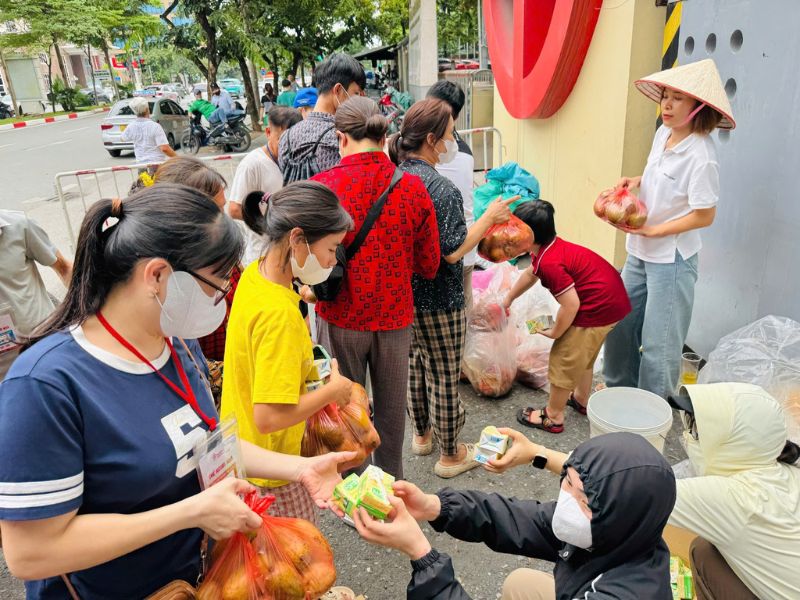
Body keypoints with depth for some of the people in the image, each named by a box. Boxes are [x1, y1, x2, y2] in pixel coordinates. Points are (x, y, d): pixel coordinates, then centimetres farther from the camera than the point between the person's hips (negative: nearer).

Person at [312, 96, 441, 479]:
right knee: (392, 406, 20)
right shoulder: (412, 187, -8)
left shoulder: (322, 186, -15)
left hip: (342, 316, -2)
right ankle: (391, 481, 39)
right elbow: (428, 265, -1)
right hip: (395, 315, 2)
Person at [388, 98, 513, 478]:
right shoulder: (441, 188, -23)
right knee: (445, 376, 8)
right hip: (438, 300, -8)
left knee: (416, 364, 23)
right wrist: (490, 217, -13)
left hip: (404, 293, 8)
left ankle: (422, 433, 43)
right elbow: (453, 251, -23)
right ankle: (450, 454, 26)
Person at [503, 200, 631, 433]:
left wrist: (554, 332, -10)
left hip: (598, 308, -10)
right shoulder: (548, 247, 5)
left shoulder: (549, 262, -26)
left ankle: (553, 416, 19)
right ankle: (581, 399, 46)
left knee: (564, 359, 4)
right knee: (583, 355, 27)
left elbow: (571, 304, -26)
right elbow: (530, 274, 25)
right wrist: (508, 299, 36)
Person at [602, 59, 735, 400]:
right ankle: (619, 388, 39)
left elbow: (704, 216, -18)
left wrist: (652, 230, -19)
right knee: (620, 322, 18)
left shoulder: (700, 156, -21)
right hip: (641, 252, 8)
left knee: (658, 343, 4)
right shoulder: (664, 133, 3)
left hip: (671, 258, -8)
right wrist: (637, 181, 1)